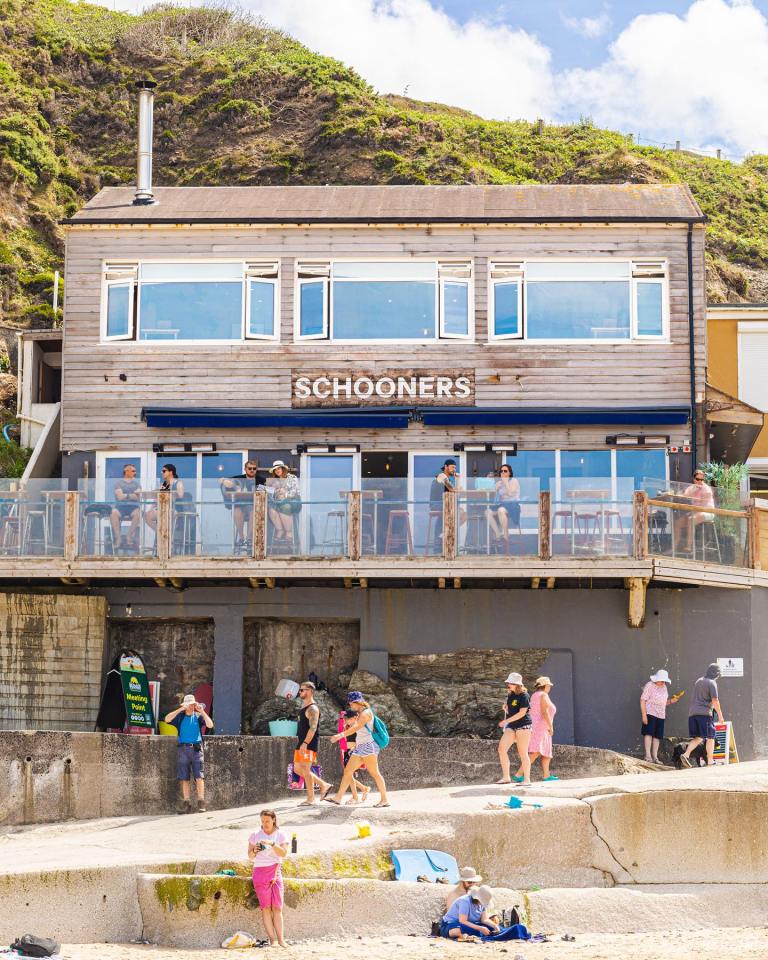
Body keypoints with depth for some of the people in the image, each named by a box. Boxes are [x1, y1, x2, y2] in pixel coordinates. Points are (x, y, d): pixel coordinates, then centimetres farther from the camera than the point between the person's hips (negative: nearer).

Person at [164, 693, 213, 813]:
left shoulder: (198, 716, 9)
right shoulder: (180, 716, 9)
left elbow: (210, 725, -4)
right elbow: (167, 719, -8)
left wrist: (202, 712, -10)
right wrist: (181, 709, -13)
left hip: (196, 748, -1)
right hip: (183, 748, 1)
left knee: (199, 776, -8)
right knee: (184, 778, 1)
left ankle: (201, 802, -6)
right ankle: (186, 803, 6)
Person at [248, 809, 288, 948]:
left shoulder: (280, 835, 7)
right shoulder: (255, 835, 9)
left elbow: (283, 853, -7)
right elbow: (250, 856, 11)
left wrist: (272, 844, -22)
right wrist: (254, 851, -11)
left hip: (275, 871, 0)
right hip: (260, 872, 0)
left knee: (277, 907, -5)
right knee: (266, 907, -6)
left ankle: (280, 939, -6)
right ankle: (272, 939, -8)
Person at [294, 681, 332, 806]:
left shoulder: (312, 708, -13)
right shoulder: (304, 708, 18)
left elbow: (313, 728, -23)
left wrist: (305, 743, -29)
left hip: (309, 744, -10)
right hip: (301, 743, 10)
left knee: (306, 769, -8)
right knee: (297, 769, 11)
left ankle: (310, 799, -1)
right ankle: (324, 785, 18)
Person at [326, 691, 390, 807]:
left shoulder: (366, 712, -9)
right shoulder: (360, 714, 21)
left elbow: (356, 727, -24)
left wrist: (340, 735, -31)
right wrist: (349, 723, 6)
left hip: (368, 745, -10)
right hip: (360, 746, 10)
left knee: (374, 773, -9)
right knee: (348, 771, 4)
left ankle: (384, 799, -6)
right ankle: (338, 797, 5)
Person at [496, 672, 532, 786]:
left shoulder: (523, 695, -12)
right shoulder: (510, 695, 12)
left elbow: (522, 712, -18)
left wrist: (506, 721, -19)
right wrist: (505, 707, 5)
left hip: (523, 725, -8)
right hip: (511, 726, 8)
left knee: (523, 753, -4)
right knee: (501, 749, -4)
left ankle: (527, 779, 3)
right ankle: (506, 777, 1)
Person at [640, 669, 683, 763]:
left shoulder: (664, 687, 16)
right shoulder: (649, 686, -5)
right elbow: (643, 700, -9)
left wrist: (671, 701, 3)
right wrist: (644, 715, -16)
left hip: (660, 715, 6)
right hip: (650, 713, -6)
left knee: (657, 736, 4)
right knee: (649, 734, -11)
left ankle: (655, 757, 6)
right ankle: (648, 755, -13)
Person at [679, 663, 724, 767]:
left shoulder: (698, 681, 19)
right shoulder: (712, 683, -5)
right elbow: (715, 701, -12)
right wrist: (720, 715, -7)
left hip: (692, 713, 7)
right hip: (704, 713, -7)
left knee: (698, 738, 8)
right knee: (710, 737, 2)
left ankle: (686, 754, -12)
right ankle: (710, 761, 1)